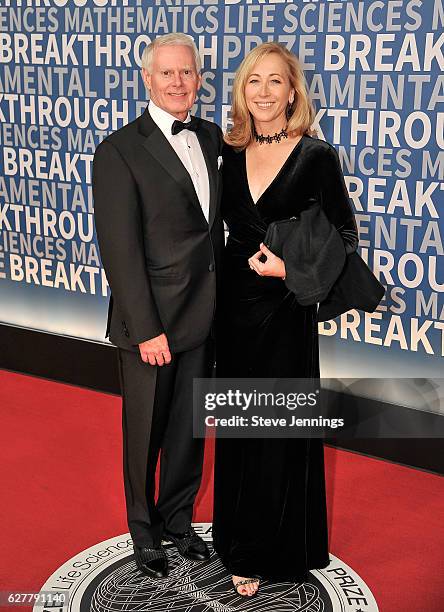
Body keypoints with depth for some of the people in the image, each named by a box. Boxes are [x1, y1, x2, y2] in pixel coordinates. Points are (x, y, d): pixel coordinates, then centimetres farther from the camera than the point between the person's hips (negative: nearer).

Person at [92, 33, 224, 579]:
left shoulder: (211, 137, 7)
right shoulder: (120, 151, -13)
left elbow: (213, 223, 11)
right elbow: (120, 249, -16)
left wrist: (221, 303, 8)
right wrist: (146, 329, -18)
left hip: (204, 318, 6)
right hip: (151, 324, -5)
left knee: (189, 429, 19)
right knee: (145, 433, 13)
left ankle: (178, 519, 40)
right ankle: (144, 531, 34)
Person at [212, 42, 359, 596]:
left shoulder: (316, 155, -8)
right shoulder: (231, 154, 5)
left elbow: (345, 236, -5)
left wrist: (294, 266, -19)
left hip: (285, 311, -4)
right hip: (234, 305, 5)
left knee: (277, 431, 5)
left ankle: (264, 552, 23)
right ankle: (237, 536, 33)